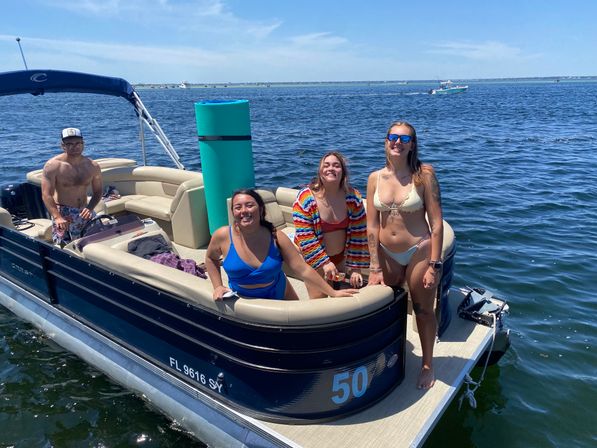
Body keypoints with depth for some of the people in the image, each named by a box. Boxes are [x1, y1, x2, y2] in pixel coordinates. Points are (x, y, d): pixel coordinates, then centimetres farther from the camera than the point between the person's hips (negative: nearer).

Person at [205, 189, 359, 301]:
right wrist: (217, 286, -5)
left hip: (280, 295, 0)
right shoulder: (223, 236, -19)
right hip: (243, 301, 0)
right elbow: (211, 258, 4)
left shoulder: (276, 237, -20)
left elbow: (304, 270, -17)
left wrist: (333, 293, -18)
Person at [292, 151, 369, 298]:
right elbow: (305, 237, -20)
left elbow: (358, 235, -8)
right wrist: (324, 263, -23)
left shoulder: (353, 197, -11)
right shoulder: (305, 198, -20)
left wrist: (355, 268, -8)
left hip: (341, 257, 3)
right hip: (314, 259, -3)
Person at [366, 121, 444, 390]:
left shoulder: (424, 175, -11)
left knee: (423, 310, 12)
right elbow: (372, 226, -3)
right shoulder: (375, 178, -2)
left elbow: (437, 223, -11)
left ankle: (427, 365, 36)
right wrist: (375, 268, -4)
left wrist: (434, 265, -15)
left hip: (419, 252, -3)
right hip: (386, 254, 3)